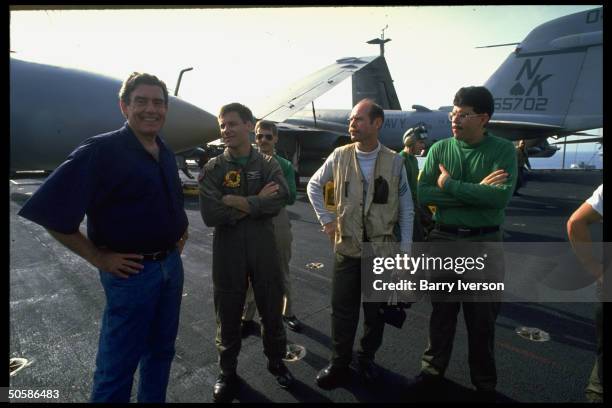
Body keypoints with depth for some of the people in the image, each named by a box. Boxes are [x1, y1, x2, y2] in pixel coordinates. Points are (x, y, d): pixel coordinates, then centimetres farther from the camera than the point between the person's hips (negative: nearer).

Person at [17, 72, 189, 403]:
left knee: (161, 351, 21)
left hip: (172, 264, 7)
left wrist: (181, 230, 10)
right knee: (118, 365, 9)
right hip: (132, 271, -7)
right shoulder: (101, 150, -16)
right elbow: (49, 209, -19)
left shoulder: (166, 154, 7)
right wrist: (98, 258, -16)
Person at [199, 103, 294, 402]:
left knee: (272, 310, 15)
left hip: (263, 247, 1)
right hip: (227, 250, 0)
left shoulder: (268, 164, 1)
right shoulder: (212, 169, -1)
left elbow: (279, 199, -17)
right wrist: (256, 203, -15)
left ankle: (276, 361, 40)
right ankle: (228, 371, 36)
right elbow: (210, 215, -15)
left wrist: (238, 202, -18)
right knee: (228, 314, 14)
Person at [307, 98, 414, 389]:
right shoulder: (339, 156, -2)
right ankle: (339, 364, 26)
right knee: (342, 310, 9)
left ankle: (367, 359, 34)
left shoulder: (394, 161, -5)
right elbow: (313, 185, 12)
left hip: (382, 248, 0)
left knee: (376, 310, 13)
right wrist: (326, 219, 4)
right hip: (346, 246, 1)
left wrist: (405, 248, -2)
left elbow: (406, 208, -1)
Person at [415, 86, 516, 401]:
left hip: (484, 243, -1)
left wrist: (450, 184, -17)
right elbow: (423, 194, -12)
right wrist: (476, 192, -17)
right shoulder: (439, 149, 0)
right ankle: (433, 368, 36)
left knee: (482, 317, 12)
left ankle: (484, 382, 33)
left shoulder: (503, 150, -5)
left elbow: (501, 197, -21)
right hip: (443, 239, 2)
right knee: (442, 311, 15)